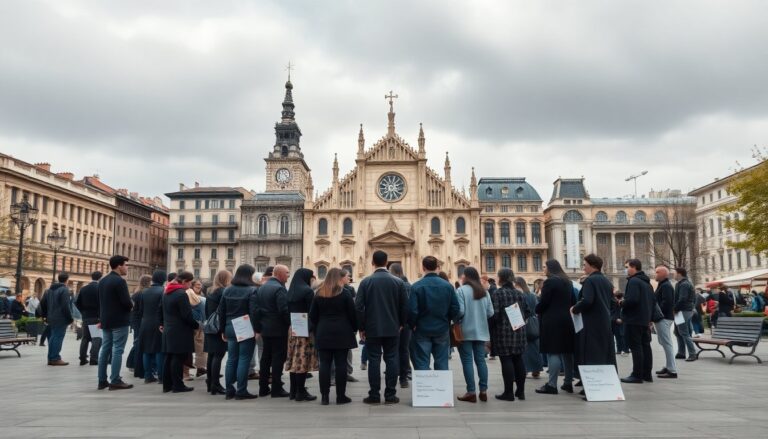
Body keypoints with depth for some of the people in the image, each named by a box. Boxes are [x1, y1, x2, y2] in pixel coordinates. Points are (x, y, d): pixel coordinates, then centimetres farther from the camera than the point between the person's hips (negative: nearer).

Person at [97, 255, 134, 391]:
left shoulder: (102, 281, 12)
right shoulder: (120, 281, -16)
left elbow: (100, 301, 16)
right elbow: (127, 302, -21)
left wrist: (101, 318, 20)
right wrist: (131, 305, 1)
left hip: (106, 320, 9)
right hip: (119, 321, -8)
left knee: (105, 349, 10)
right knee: (117, 350, -5)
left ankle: (102, 380, 13)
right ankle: (115, 381, -4)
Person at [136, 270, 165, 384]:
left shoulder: (143, 292, 6)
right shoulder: (163, 292, -13)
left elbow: (138, 309, 9)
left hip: (145, 325, 5)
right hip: (158, 325, -5)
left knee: (146, 350, 11)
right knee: (159, 350, 0)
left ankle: (148, 375, 14)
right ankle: (160, 376, 1)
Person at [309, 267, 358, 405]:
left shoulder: (319, 294, 5)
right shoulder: (345, 293, -5)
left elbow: (312, 315, 7)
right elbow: (352, 313, -5)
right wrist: (354, 328, 8)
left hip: (323, 333, 3)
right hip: (342, 333, -3)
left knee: (325, 364, 4)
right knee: (341, 364, 1)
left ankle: (324, 396, 3)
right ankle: (341, 396, 4)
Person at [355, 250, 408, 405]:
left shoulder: (366, 282, -5)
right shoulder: (398, 282, -1)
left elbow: (358, 307, -6)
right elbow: (405, 306, 1)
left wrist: (361, 327, 3)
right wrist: (401, 324, 14)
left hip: (372, 328, -1)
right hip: (392, 328, 1)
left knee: (374, 360, 3)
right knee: (392, 360, 5)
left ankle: (374, 395, 5)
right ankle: (390, 395, 7)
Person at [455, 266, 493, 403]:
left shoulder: (461, 290, -10)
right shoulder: (484, 292, 7)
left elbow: (460, 311, -16)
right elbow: (490, 312, 5)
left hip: (465, 331, -5)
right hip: (481, 331, 5)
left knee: (467, 361, 0)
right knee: (480, 360, 9)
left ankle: (471, 392, -1)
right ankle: (483, 391, 8)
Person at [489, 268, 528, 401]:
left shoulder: (497, 293, -10)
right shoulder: (519, 294, 9)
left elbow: (494, 314, -15)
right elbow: (527, 312, 12)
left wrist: (491, 327, -2)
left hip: (503, 332, -6)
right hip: (519, 332, 6)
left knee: (506, 361, -2)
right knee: (518, 360, 12)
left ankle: (509, 392, 0)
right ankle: (520, 391, 17)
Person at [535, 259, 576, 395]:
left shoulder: (549, 282, -11)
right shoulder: (567, 282, 14)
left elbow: (543, 302, -13)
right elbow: (573, 301, 16)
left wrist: (537, 310, 5)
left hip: (552, 321, -8)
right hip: (567, 320, 8)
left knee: (553, 353, -7)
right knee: (567, 352, 12)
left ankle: (552, 385, -6)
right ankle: (568, 383, 18)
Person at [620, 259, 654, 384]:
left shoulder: (633, 281, -14)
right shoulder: (647, 282, 17)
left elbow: (632, 300, -26)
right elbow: (652, 302, 19)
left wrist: (621, 303, -8)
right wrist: (649, 317, 20)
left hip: (634, 320, -9)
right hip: (645, 320, 9)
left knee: (635, 347, -6)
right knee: (645, 346, 11)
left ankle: (637, 375, -5)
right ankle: (647, 374, 16)